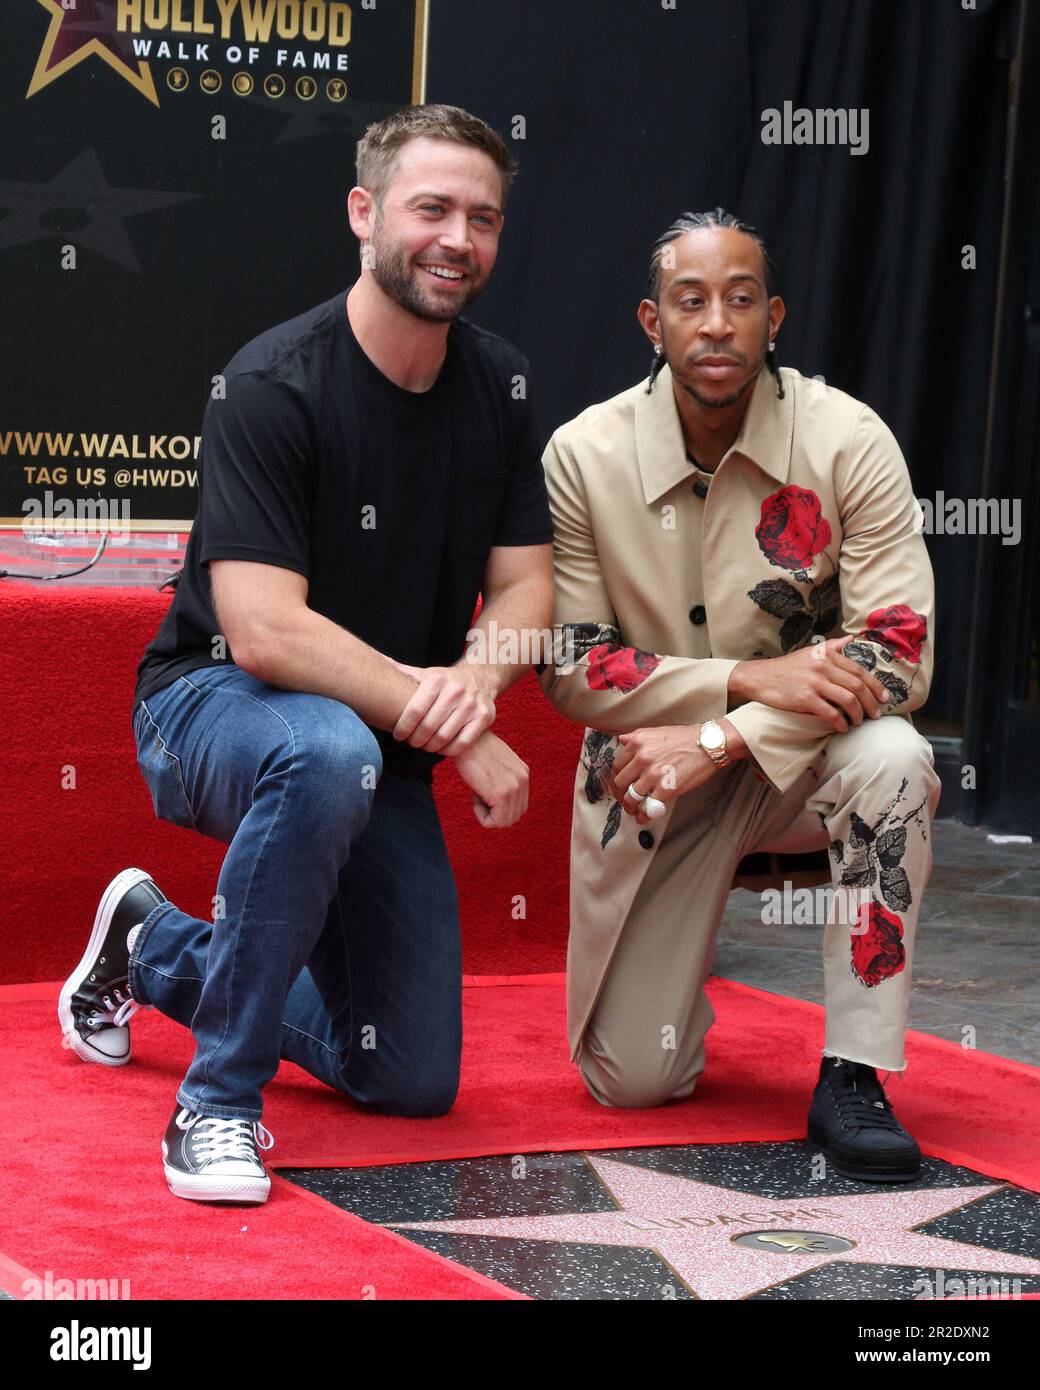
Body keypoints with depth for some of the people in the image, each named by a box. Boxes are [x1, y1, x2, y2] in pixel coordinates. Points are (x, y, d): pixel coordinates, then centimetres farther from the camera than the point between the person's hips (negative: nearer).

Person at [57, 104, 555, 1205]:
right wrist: (456, 733, -28)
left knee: (414, 1082, 4)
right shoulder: (273, 386, -21)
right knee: (328, 754, -43)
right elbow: (265, 631, -28)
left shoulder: (500, 388, 0)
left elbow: (523, 586, -1)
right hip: (211, 704, -6)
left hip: (384, 749, 6)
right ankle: (219, 1098, -26)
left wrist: (476, 679, -24)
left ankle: (154, 947, 29)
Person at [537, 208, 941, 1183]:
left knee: (892, 758, -36)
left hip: (800, 763, 0)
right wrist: (748, 678, -25)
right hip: (650, 776, 1)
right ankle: (671, 960, 34)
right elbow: (569, 670, -11)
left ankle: (853, 1077, -23)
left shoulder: (846, 441, -14)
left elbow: (901, 655, -19)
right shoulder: (583, 456, -11)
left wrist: (717, 739, -28)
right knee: (633, 1080, -4)